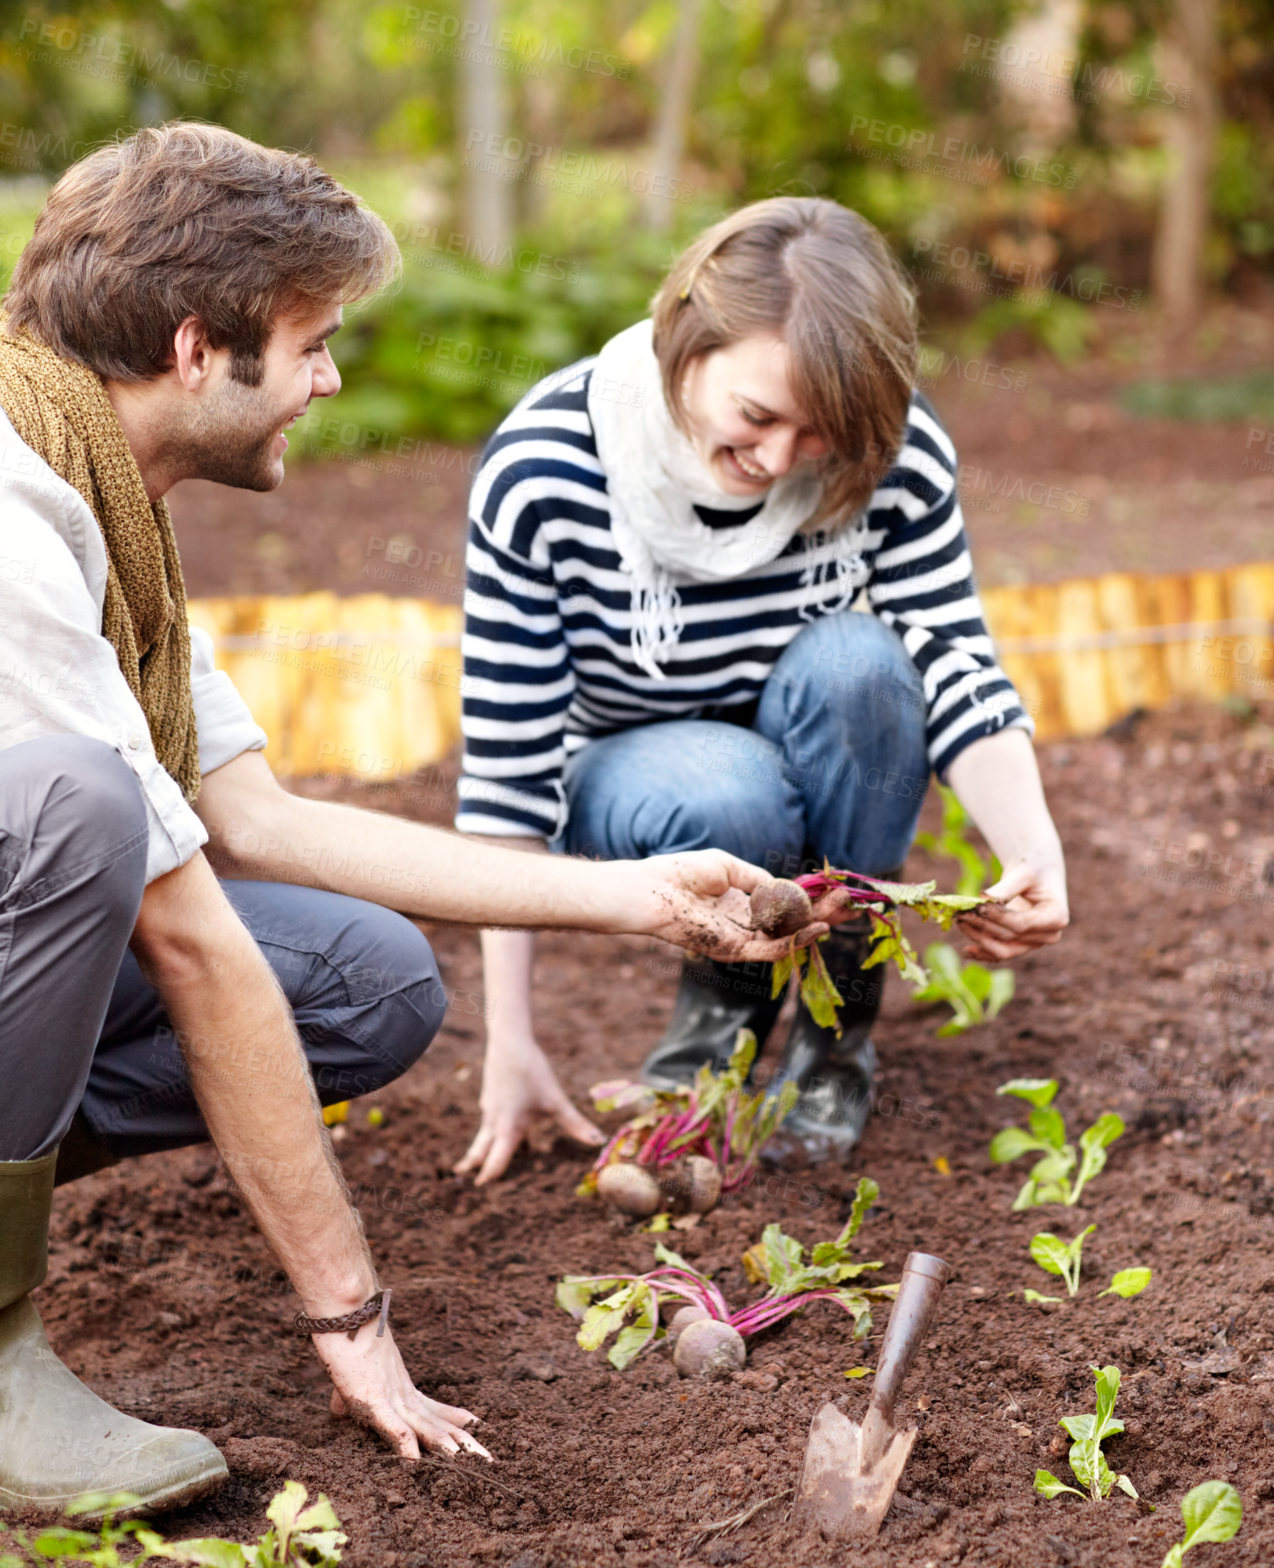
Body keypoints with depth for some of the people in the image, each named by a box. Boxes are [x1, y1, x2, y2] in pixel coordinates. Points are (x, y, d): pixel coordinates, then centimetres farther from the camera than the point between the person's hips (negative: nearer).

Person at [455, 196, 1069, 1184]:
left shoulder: (898, 454, -21)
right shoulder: (542, 471, -27)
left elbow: (957, 668, -16)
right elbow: (508, 762, -23)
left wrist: (1035, 851, -38)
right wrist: (511, 1045, -23)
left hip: (819, 777, 3)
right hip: (625, 775, -2)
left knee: (856, 661, -32)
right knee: (727, 795, -37)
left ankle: (836, 1028, -11)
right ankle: (725, 997, -1)